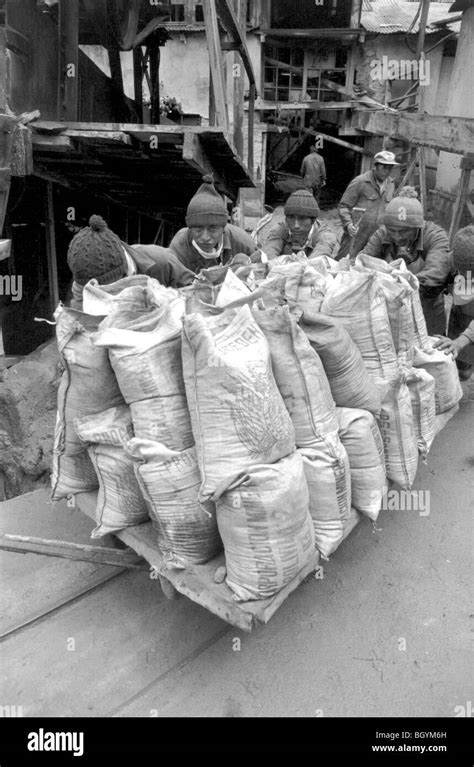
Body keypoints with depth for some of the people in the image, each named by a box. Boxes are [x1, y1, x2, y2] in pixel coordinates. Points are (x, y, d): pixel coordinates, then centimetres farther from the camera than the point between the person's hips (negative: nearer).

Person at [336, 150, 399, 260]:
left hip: (376, 237, 5)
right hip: (355, 234, -5)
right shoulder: (360, 182, -6)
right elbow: (343, 206, -5)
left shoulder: (391, 184, 13)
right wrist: (348, 223, -19)